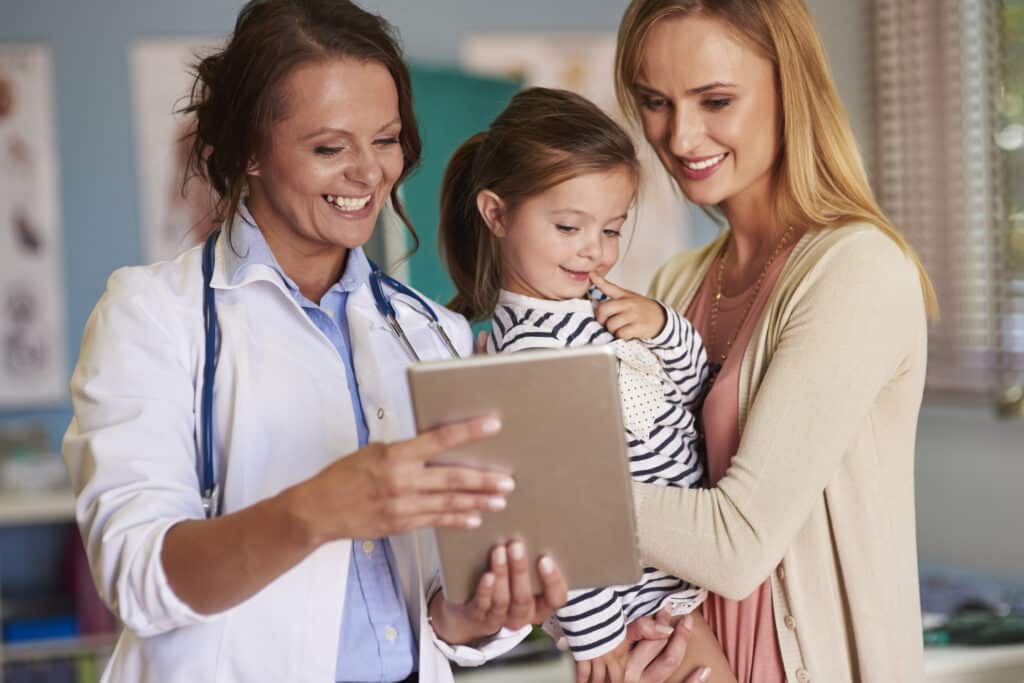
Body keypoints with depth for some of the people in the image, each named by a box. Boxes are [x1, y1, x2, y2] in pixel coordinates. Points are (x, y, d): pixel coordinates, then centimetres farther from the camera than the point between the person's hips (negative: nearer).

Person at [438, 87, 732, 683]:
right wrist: (593, 630, -22)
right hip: (640, 599, -8)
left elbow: (693, 388, 11)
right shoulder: (534, 349, -25)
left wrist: (663, 326, -9)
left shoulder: (593, 300, 1)